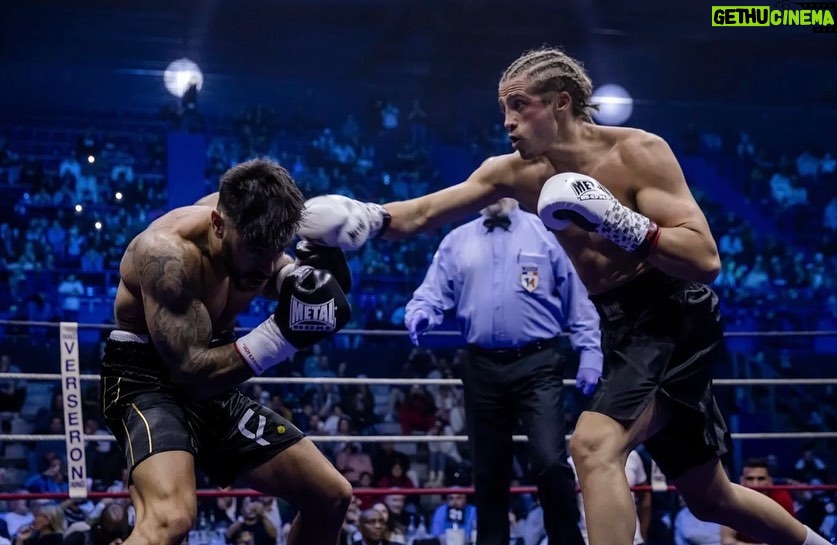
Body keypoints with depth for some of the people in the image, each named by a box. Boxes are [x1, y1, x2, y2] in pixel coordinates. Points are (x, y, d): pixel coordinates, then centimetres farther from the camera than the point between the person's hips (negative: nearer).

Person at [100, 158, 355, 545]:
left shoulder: (248, 223, -6)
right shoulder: (168, 253, -29)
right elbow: (192, 371, -30)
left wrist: (316, 268, -15)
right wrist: (283, 331, -37)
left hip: (214, 387, 8)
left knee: (331, 496, 9)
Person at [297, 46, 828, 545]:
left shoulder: (638, 152, -16)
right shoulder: (516, 172, 1)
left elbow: (707, 259, -23)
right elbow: (422, 214, -1)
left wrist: (621, 224, -33)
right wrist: (367, 218, -20)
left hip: (674, 320, -7)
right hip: (619, 329, 8)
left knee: (595, 446, -28)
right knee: (710, 497, 18)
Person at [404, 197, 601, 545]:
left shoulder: (545, 234, 4)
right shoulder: (456, 242, 11)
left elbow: (577, 297, 4)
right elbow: (433, 293, 8)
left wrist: (589, 354, -1)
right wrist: (420, 314, -15)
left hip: (537, 366, -3)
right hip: (482, 369, 3)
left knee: (550, 462, -16)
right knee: (489, 471, 10)